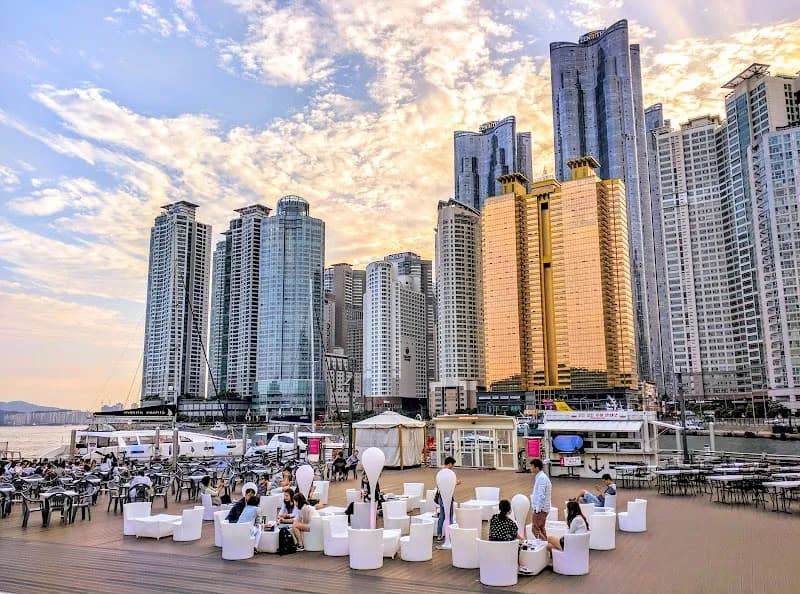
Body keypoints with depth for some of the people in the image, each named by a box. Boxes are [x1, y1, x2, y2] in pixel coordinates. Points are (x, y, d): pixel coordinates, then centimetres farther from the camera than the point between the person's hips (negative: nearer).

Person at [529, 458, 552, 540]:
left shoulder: (541, 478, -20)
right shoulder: (540, 477, 12)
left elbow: (541, 495, -24)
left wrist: (537, 509, -21)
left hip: (540, 508, -10)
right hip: (541, 508, 10)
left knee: (535, 529, -7)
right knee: (541, 528, 18)